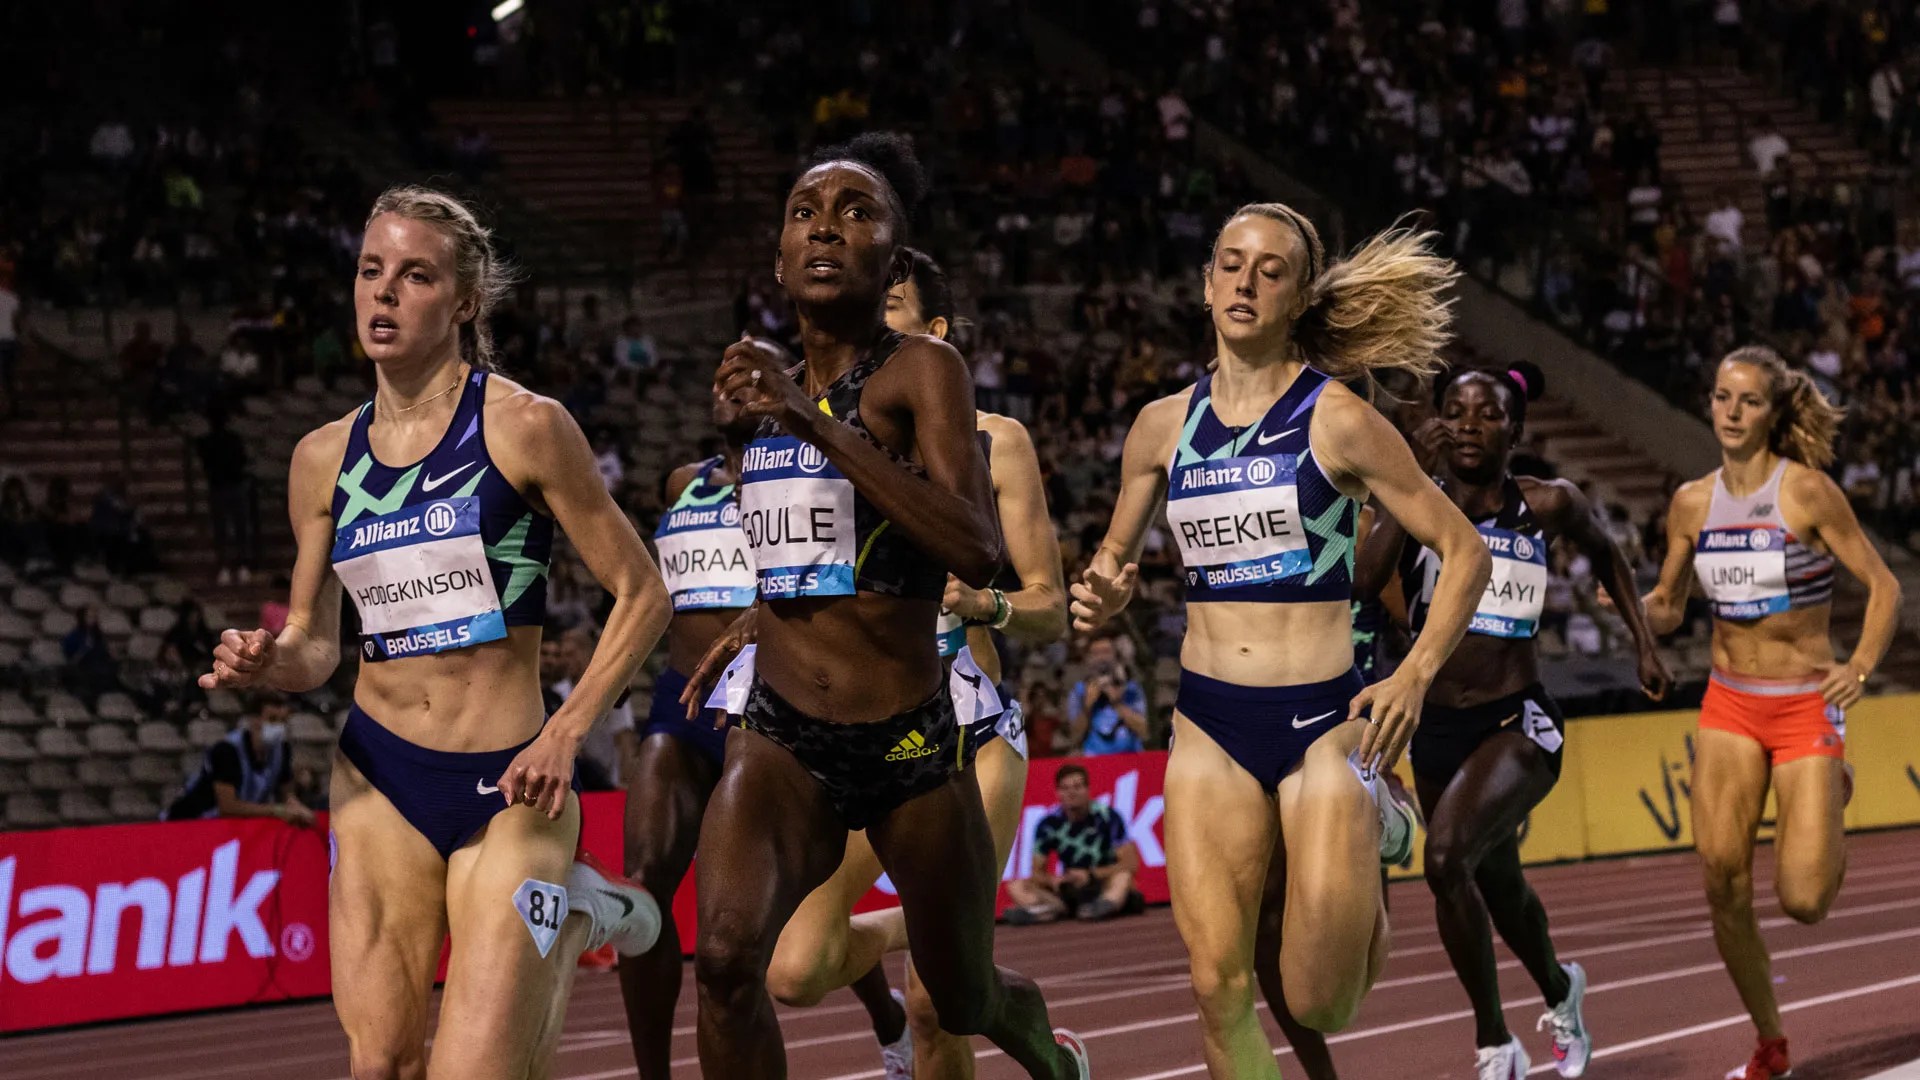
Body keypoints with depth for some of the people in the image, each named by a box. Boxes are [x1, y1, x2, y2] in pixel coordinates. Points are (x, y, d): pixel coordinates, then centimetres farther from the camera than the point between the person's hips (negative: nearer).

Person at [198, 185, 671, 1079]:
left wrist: (567, 733, -14)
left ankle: (574, 917, 21)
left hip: (507, 788, -4)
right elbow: (313, 646, 14)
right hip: (379, 780, 4)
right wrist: (266, 661, -9)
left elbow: (642, 593, -3)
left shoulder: (523, 428, -7)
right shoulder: (324, 459, 6)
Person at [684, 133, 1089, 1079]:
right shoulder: (775, 379, 7)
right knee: (726, 956, -26)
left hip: (914, 748, -3)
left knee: (965, 1000, 18)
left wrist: (811, 423, -32)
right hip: (782, 740, 3)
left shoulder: (923, 370, -11)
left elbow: (978, 552, -28)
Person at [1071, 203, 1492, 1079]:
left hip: (1325, 719, -3)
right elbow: (1113, 557, 18)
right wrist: (1100, 595, -6)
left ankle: (1375, 832, 28)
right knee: (1219, 988, -6)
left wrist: (1415, 677, -13)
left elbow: (1463, 551, -1)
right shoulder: (1164, 426, 6)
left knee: (1321, 1005, -2)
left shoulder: (1337, 420, -6)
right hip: (1210, 724, 3)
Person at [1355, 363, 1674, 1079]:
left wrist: (1644, 642, 14)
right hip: (1437, 728, 4)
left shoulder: (1546, 505, -4)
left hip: (1519, 723, -4)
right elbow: (1364, 581, -20)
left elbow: (1607, 556, 18)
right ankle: (1559, 989, 52)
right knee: (1496, 885, 21)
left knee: (1448, 856, -28)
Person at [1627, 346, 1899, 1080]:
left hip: (1806, 706, -4)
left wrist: (1862, 666, -23)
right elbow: (1667, 609, 13)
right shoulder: (1692, 502, 3)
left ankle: (1831, 803, 25)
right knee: (1723, 885, -7)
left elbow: (1883, 585, -8)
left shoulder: (1807, 491, -11)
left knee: (1803, 900, -11)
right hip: (1730, 707, 4)